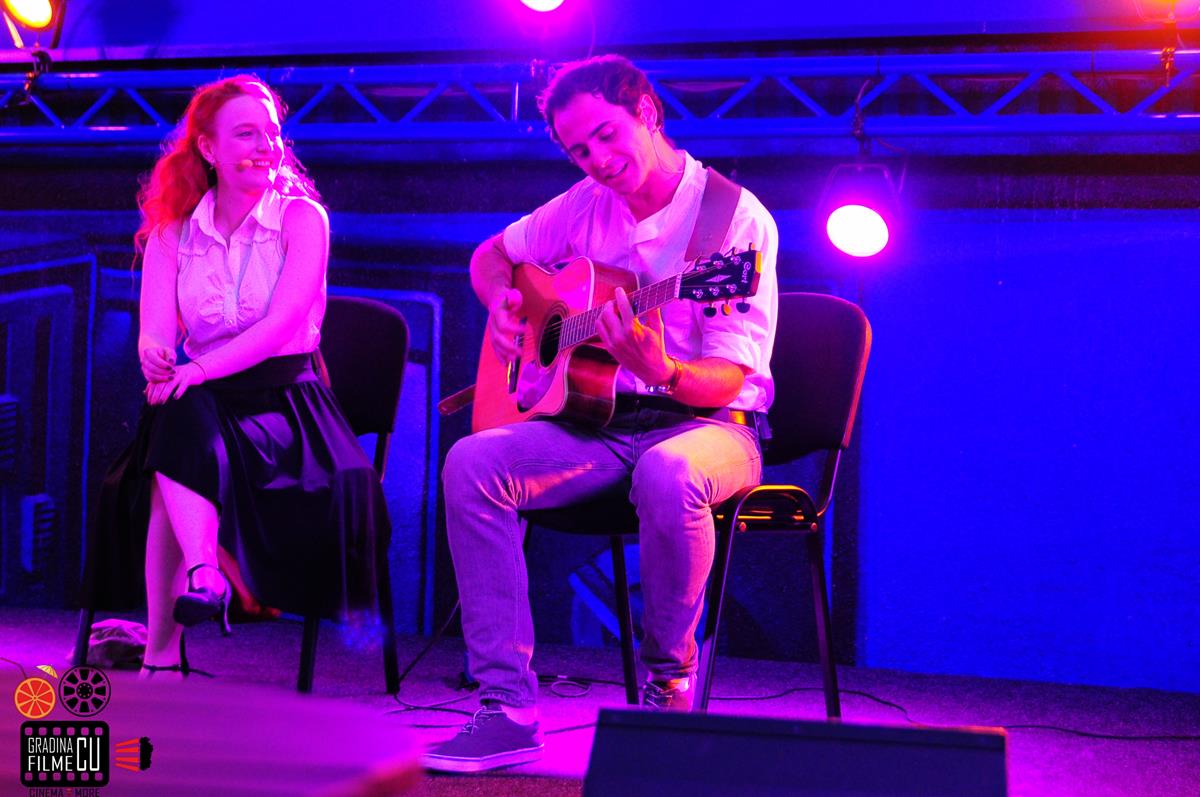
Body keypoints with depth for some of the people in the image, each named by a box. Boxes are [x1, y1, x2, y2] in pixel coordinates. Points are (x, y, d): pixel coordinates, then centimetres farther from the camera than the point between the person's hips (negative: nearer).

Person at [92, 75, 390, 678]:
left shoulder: (301, 217, 0)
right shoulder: (172, 231, 9)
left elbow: (283, 324, -14)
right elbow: (154, 333, -2)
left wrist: (199, 370, -27)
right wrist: (154, 359, -27)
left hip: (283, 399, -3)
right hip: (203, 402, 3)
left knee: (181, 442, -32)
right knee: (176, 420, -33)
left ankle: (163, 649, -36)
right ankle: (203, 573, -45)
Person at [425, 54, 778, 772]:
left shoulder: (739, 219, -10)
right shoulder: (587, 206, 8)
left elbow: (729, 379, -16)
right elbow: (492, 254, 24)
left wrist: (663, 373, -37)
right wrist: (503, 305, 1)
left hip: (706, 422, -5)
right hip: (600, 419, 5)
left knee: (668, 474, -41)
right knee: (473, 463, -22)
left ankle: (669, 679, -14)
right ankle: (509, 707, -21)